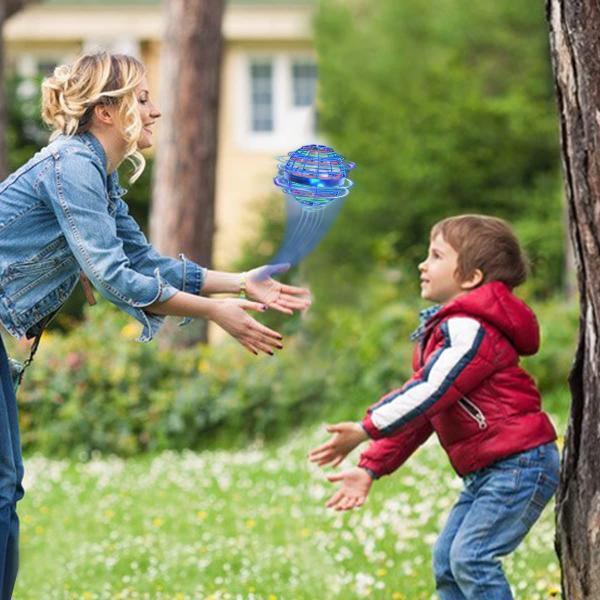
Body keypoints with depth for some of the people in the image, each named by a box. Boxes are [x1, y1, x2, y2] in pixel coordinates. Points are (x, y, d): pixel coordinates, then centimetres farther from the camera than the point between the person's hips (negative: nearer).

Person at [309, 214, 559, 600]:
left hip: (519, 463, -11)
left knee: (470, 556, -19)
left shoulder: (470, 328, -16)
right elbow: (418, 413, 17)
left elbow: (431, 393, -25)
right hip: (486, 472, 11)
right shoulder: (445, 329, 17)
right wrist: (371, 468, 11)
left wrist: (367, 429, -26)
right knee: (447, 560, 10)